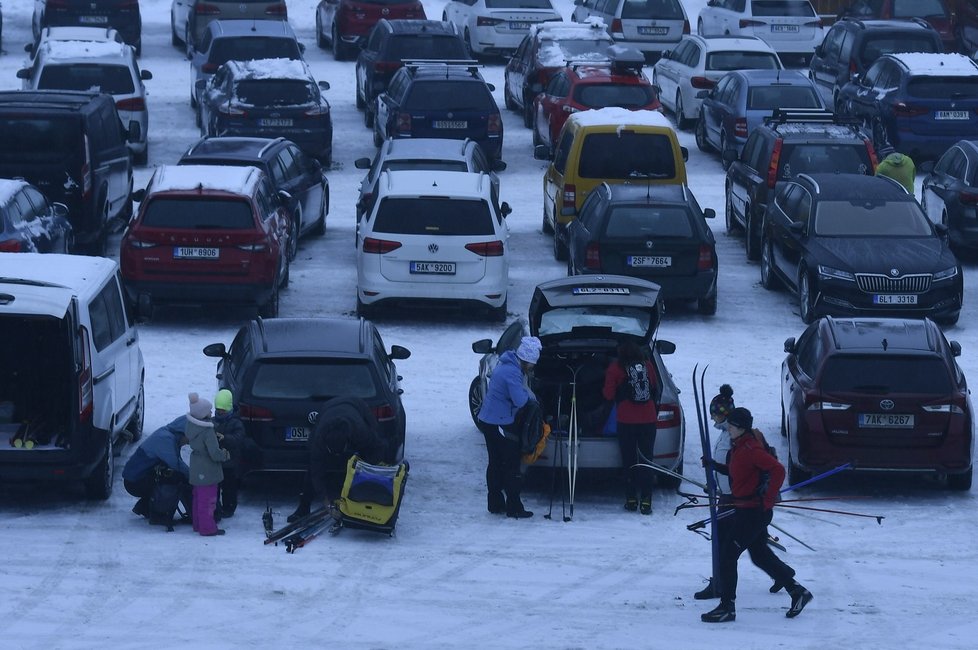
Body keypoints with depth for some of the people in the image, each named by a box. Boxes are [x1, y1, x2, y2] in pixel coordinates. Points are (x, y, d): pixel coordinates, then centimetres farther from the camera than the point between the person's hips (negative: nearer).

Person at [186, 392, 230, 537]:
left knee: (198, 497, 21)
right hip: (207, 471, -9)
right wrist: (225, 455, -5)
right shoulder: (207, 431, -27)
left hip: (196, 469, 9)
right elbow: (215, 454, -27)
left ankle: (198, 525, 32)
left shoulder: (191, 425, -2)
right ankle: (207, 528, 10)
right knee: (208, 499, 2)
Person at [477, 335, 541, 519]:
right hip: (501, 424, -10)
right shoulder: (512, 372, -23)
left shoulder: (506, 365, 10)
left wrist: (526, 394, 5)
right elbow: (520, 400, -25)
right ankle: (514, 507, 1)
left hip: (489, 420, 10)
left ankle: (495, 504, 21)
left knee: (495, 463, 15)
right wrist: (528, 396, -6)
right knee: (511, 466, -2)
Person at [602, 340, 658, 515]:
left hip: (626, 421, -2)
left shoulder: (616, 368, -4)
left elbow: (608, 395, 0)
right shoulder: (647, 365, 6)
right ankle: (646, 502, -2)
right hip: (649, 420, 2)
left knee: (629, 461, 6)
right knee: (647, 460, 4)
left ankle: (631, 500, 4)